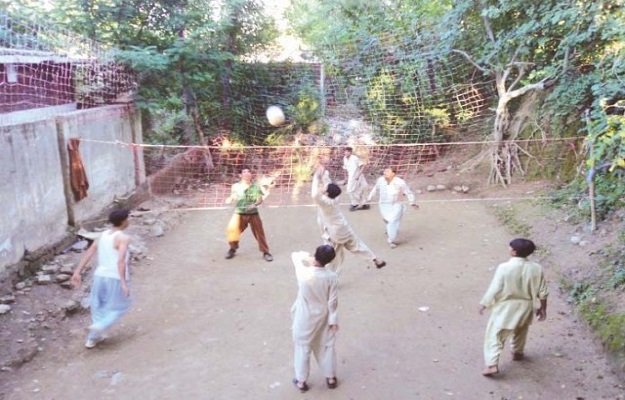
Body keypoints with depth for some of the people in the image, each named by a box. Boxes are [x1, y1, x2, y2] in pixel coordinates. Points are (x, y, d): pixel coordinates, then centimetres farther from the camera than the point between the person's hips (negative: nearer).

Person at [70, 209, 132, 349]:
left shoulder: (102, 235, 8)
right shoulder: (123, 238, -15)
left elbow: (88, 254, 4)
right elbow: (121, 261, -25)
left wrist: (77, 273, 4)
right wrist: (124, 283, -26)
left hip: (100, 276, 6)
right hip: (116, 278, -6)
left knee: (99, 306, 23)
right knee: (120, 306, 15)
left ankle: (92, 338, 26)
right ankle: (99, 326, -3)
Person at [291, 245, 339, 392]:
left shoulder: (303, 272, -25)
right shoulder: (331, 277, -22)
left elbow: (295, 255, -4)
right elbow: (333, 301, -11)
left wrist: (306, 256, 11)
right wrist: (333, 319, 1)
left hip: (305, 318, -1)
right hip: (323, 317, 1)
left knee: (303, 347, 17)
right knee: (327, 346, 21)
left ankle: (301, 381, 30)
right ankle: (331, 378, 36)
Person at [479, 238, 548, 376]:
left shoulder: (504, 268, -23)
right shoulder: (536, 268, -11)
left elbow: (494, 289, -18)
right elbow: (542, 292, -2)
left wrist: (484, 303, -3)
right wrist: (543, 308, 13)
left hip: (504, 308, -4)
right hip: (524, 307, 4)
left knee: (494, 335, 3)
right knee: (520, 331, 30)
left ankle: (492, 365, -7)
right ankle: (517, 353, 48)